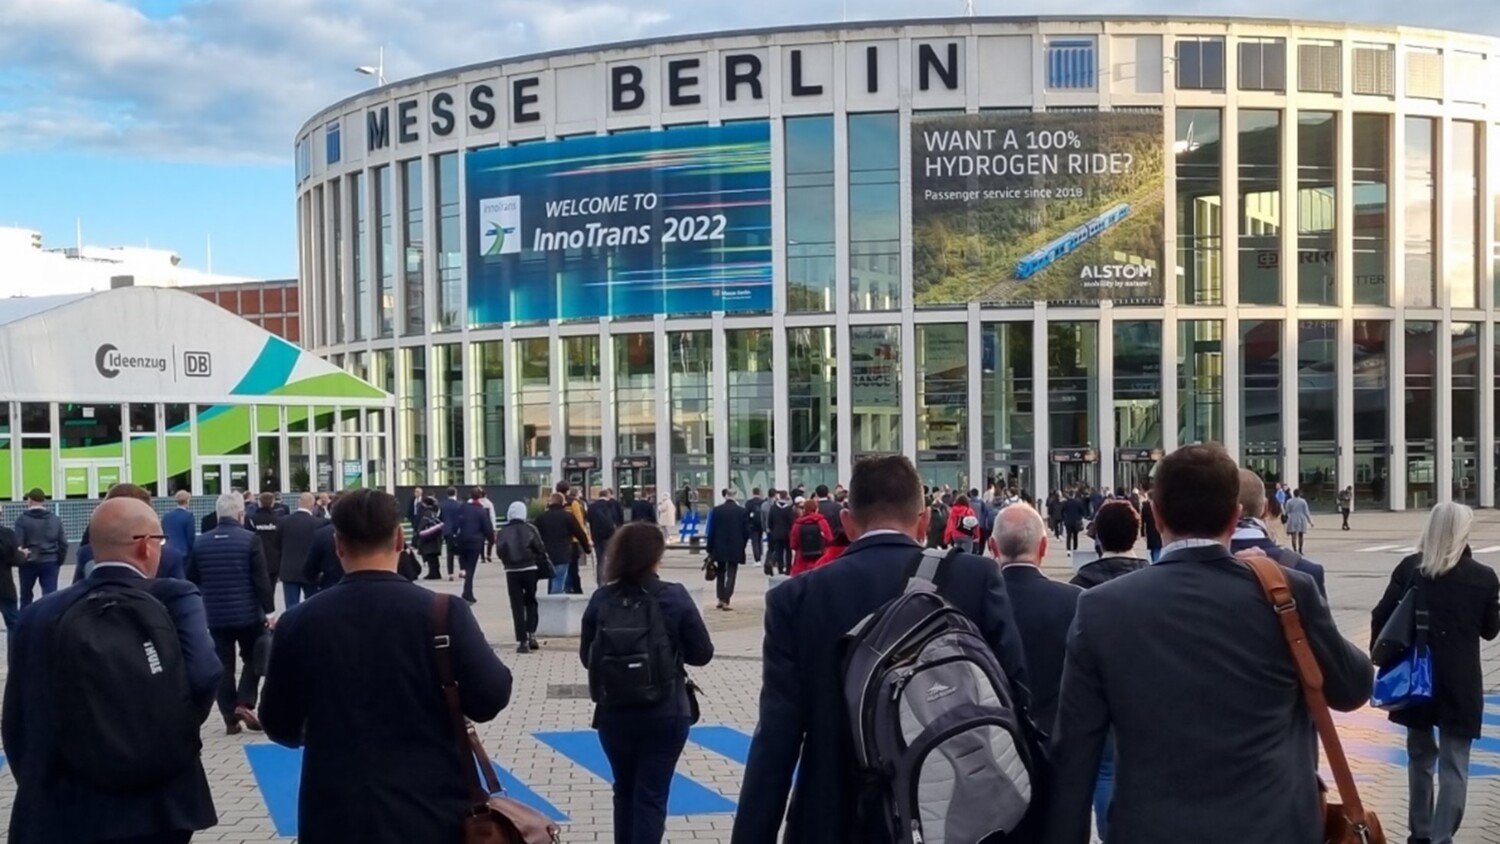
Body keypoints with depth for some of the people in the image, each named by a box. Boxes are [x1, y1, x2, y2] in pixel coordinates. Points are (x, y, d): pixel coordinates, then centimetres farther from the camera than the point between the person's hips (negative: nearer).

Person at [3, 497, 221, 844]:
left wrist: (41, 792, 19)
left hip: (55, 814, 3)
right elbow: (203, 674, -23)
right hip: (153, 807, -3)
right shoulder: (172, 597, -9)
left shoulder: (38, 615, 3)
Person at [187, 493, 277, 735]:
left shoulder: (200, 543, 4)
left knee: (223, 665, 7)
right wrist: (268, 610, -5)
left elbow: (191, 581, 9)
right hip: (248, 614, -3)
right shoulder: (250, 539, -9)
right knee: (253, 660, 13)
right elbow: (262, 579, -12)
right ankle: (244, 704, -2)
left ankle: (231, 718, 9)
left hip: (215, 615, 3)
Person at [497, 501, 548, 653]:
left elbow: (499, 551, -4)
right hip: (530, 569, 0)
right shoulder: (530, 529, -4)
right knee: (530, 602, 17)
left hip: (512, 572, 0)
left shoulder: (503, 532, -1)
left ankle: (523, 641, 0)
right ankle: (531, 634, 5)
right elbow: (540, 549, -5)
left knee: (517, 606, 3)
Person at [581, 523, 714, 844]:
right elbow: (702, 654, -6)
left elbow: (586, 657, 3)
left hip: (614, 714, 3)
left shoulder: (601, 600, -6)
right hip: (665, 715, -2)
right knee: (651, 796, 4)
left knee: (625, 791, 21)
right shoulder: (675, 597, -12)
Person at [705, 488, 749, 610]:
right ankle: (726, 601, -7)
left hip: (719, 548, 1)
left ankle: (721, 599, 19)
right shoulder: (742, 511, -5)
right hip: (736, 549, -1)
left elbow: (711, 530, -4)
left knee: (720, 573, 18)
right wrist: (741, 545, 11)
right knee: (731, 575, 1)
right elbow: (747, 531, -3)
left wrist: (710, 548, 4)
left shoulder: (716, 510, -5)